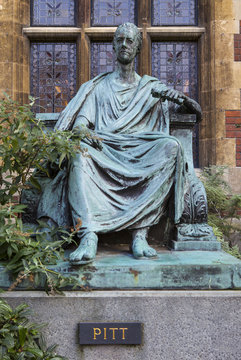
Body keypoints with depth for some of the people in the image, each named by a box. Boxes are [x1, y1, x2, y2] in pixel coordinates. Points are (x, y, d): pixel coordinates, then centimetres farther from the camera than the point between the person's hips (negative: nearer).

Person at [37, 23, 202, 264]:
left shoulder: (151, 87, 24)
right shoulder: (96, 87, 25)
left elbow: (196, 110, 21)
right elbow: (80, 121, 10)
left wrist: (178, 97, -3)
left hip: (141, 157, 0)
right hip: (104, 154, 0)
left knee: (171, 146, -31)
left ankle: (140, 232, -37)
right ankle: (88, 235, -44)